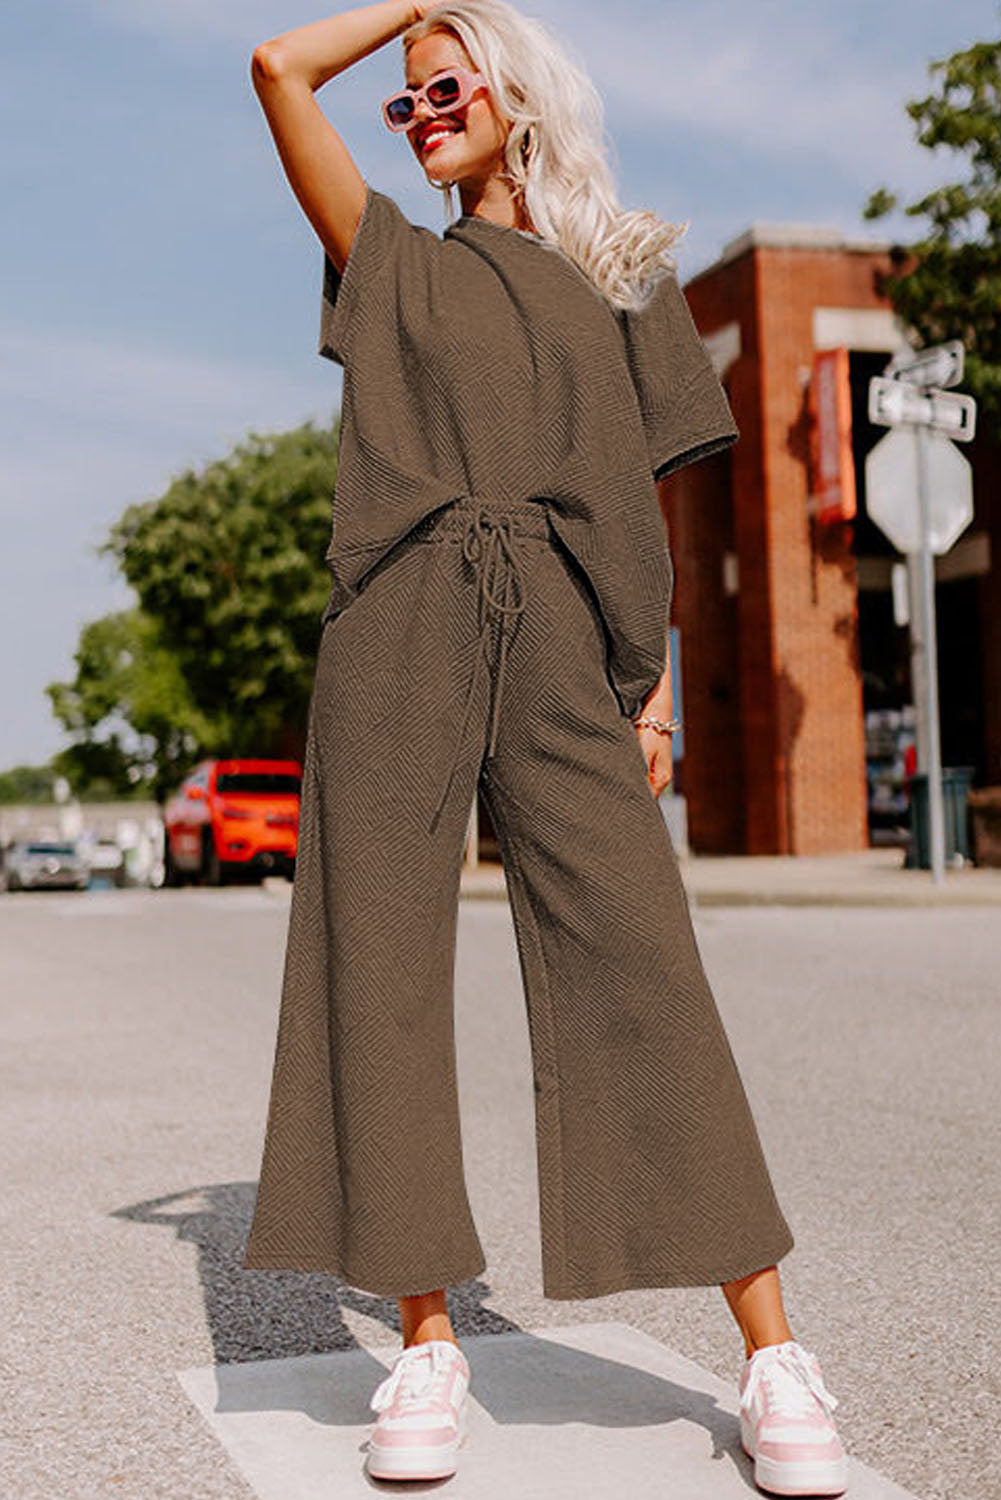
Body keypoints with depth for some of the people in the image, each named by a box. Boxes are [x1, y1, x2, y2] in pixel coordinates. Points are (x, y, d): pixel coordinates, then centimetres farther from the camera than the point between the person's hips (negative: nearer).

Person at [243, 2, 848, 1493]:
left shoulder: (615, 283, 19)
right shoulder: (393, 261, 20)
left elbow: (639, 501, 14)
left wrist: (656, 681, 5)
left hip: (556, 642, -1)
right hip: (400, 630, 1)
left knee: (639, 960, -10)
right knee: (383, 957, -5)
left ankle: (773, 1355, -6)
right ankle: (428, 1341, 5)